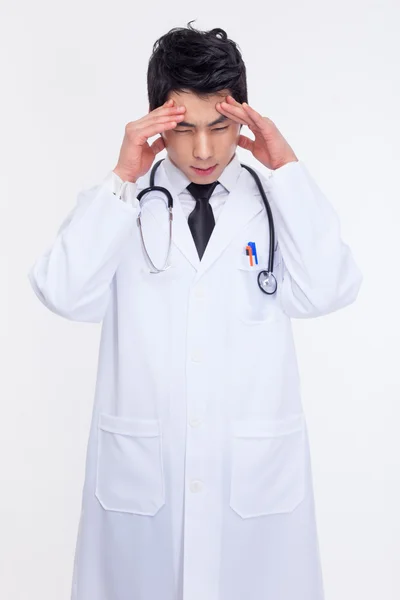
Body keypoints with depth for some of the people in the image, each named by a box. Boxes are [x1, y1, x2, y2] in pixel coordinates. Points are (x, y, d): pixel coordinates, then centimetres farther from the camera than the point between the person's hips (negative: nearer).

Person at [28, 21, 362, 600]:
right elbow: (64, 294, -12)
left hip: (257, 470, 0)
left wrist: (288, 168, -15)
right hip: (139, 469, 0)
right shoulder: (120, 205, 2)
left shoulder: (277, 201, 2)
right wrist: (122, 178, -15)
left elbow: (329, 291, -12)